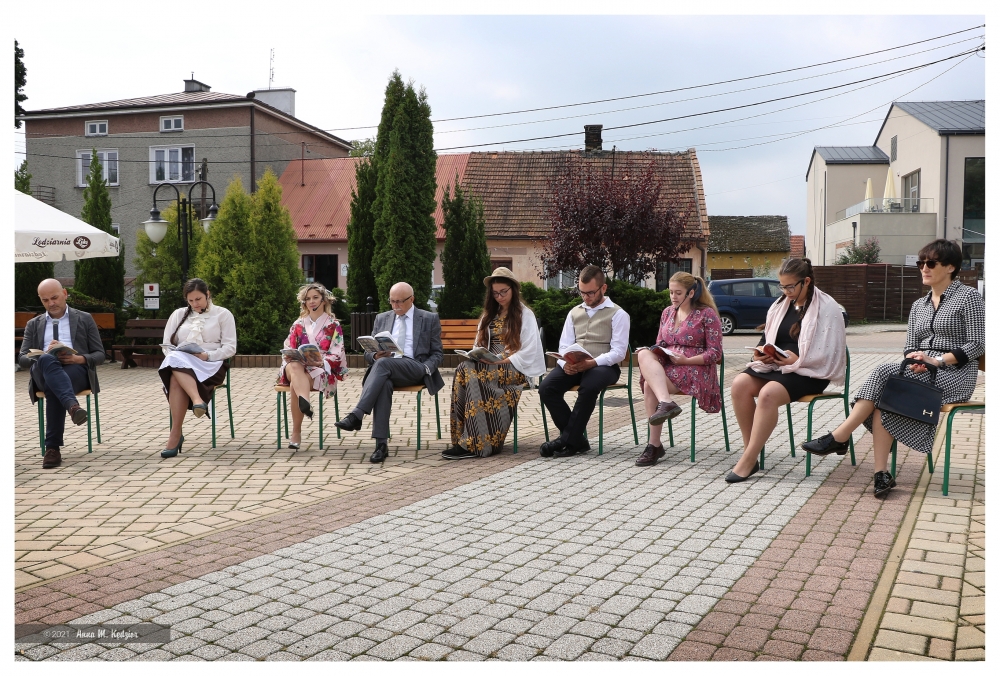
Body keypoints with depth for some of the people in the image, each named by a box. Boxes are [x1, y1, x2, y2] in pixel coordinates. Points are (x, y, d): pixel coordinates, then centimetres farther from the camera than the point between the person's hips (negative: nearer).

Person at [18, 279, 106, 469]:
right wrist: (46, 354, -10)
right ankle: (73, 406, -61)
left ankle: (53, 447, -40)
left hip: (77, 370, -1)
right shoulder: (33, 324, 24)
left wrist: (79, 359, -12)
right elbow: (22, 359, 13)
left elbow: (99, 355, 12)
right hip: (43, 373, 1)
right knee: (47, 360, -39)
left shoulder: (85, 319, 18)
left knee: (53, 388, -38)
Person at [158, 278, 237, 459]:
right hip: (180, 363, 3)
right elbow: (166, 344, 15)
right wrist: (174, 355, -8)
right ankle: (197, 400, -53)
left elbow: (230, 348, 2)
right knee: (175, 360, -38)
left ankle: (176, 433, -41)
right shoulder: (178, 314, 21)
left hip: (211, 365, -3)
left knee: (177, 379, -36)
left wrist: (207, 355, -15)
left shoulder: (223, 314, 10)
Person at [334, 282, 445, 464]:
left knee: (383, 364, -35)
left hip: (415, 370, -2)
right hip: (385, 372, 2)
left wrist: (426, 369, -11)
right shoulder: (382, 319, 22)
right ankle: (381, 444, -40)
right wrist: (375, 355, -5)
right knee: (384, 384, -36)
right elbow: (368, 353, 21)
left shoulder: (430, 319, 13)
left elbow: (437, 353, 10)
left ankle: (356, 415, -42)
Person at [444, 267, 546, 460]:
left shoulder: (525, 315, 3)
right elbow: (479, 345, 19)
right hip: (488, 366, 5)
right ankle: (462, 438, -32)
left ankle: (474, 443, -34)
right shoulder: (489, 315, 21)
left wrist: (505, 361, -18)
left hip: (515, 369, -5)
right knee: (463, 370, -29)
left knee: (472, 372, -33)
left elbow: (530, 351, -6)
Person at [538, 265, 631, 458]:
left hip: (603, 366, -4)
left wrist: (592, 363, -24)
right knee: (546, 388, -24)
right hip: (572, 367, 5)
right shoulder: (574, 312, 20)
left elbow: (618, 352, -7)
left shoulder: (618, 314, 4)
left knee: (588, 388, -38)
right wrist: (565, 363, -10)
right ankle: (576, 440, -17)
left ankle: (566, 440, -24)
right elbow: (564, 345, 14)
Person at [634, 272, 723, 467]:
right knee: (644, 354, -29)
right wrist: (655, 353, -4)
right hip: (666, 367, 6)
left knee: (649, 384, -30)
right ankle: (666, 403, -40)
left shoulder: (707, 314, -1)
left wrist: (686, 360, -17)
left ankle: (654, 445, -27)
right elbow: (659, 344, 20)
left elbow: (715, 353, -4)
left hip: (695, 370, -6)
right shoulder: (668, 312, 16)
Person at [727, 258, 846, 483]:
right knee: (740, 383, -24)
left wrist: (796, 360, -21)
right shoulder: (781, 305, 17)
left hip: (809, 372, -6)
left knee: (768, 393, -34)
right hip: (775, 365, 6)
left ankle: (748, 461, -28)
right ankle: (750, 452, -18)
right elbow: (767, 338, 22)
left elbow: (829, 352, -10)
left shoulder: (827, 308, -4)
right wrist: (760, 353, -1)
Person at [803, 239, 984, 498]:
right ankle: (882, 474, -32)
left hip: (955, 374, -5)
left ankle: (839, 438, -25)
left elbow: (977, 345, -7)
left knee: (885, 374, -28)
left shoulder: (968, 296, 0)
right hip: (922, 373, 6)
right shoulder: (918, 305, 19)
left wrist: (938, 360, -19)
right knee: (883, 400, -27)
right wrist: (914, 361, -11)